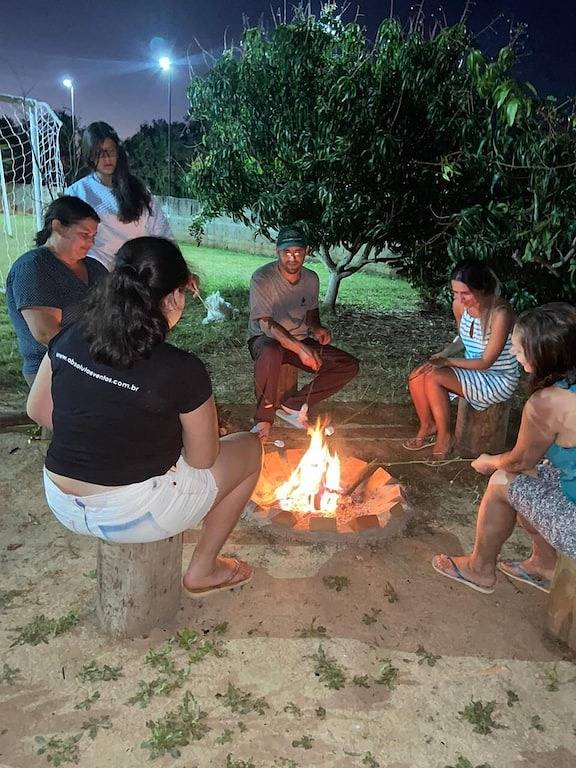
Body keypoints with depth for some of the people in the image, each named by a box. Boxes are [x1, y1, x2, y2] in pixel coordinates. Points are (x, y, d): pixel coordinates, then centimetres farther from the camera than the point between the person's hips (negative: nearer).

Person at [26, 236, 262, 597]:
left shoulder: (70, 339, -8)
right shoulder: (182, 370, -24)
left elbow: (38, 410, 6)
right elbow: (202, 459, -11)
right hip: (130, 516, -6)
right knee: (250, 448, 13)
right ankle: (202, 572, 22)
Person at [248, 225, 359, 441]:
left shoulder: (311, 279, 2)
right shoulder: (262, 277, -17)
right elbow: (265, 324, -25)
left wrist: (317, 329, -7)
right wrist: (299, 348, -37)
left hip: (301, 342, 6)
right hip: (265, 339, -6)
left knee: (349, 366, -9)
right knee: (271, 353, -43)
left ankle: (292, 406, -10)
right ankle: (264, 418, -22)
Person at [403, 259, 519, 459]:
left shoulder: (500, 314, -27)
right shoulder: (459, 304, -6)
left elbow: (486, 362, -22)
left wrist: (448, 361, -27)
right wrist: (443, 354, -8)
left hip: (498, 380, -7)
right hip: (471, 369, 7)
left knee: (433, 377, -26)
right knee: (416, 377, -14)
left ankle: (444, 437, -6)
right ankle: (427, 428, 9)